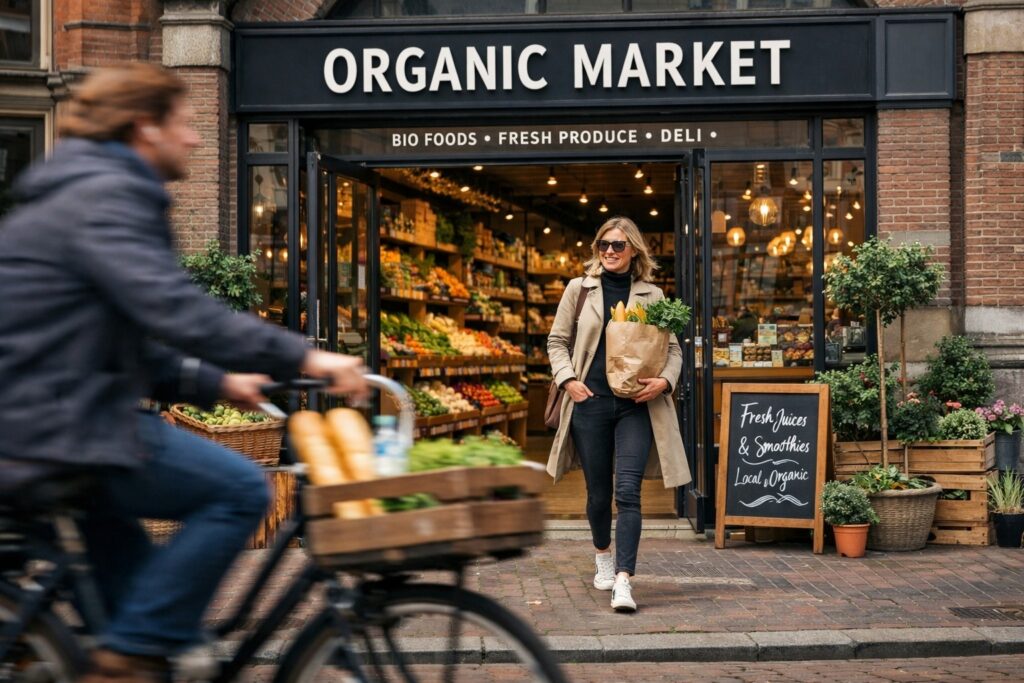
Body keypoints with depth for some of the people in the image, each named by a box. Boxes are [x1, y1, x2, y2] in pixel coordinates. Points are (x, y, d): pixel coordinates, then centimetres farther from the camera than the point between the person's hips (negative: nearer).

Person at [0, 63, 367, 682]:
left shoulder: (83, 191, 21)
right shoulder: (105, 195, -13)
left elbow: (130, 340, 24)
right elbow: (175, 311, -28)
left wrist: (215, 383, 17)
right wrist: (302, 357, -27)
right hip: (54, 427, -11)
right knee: (238, 490, -15)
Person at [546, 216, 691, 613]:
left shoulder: (651, 296, 7)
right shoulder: (579, 289, 8)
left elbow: (673, 348, 10)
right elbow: (557, 340, 12)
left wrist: (665, 380, -9)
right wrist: (567, 379, -3)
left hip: (636, 405, -1)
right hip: (590, 402, 1)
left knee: (628, 492, -13)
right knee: (598, 492, 11)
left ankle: (623, 581, -15)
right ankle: (603, 557, 37)